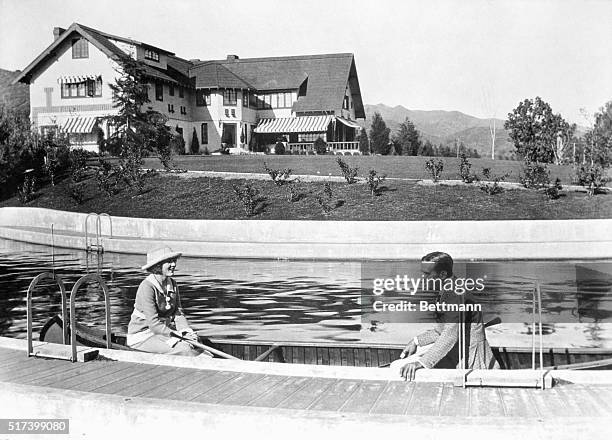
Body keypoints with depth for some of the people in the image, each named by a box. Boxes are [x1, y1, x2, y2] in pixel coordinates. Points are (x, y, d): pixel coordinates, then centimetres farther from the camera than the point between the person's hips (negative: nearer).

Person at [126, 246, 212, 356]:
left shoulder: (172, 284, 5)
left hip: (165, 330, 7)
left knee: (196, 342, -15)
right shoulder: (147, 287, -20)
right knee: (185, 349, -25)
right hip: (142, 336, -7)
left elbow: (178, 313, 4)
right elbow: (153, 323, -24)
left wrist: (187, 331, -15)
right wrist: (178, 334, -25)